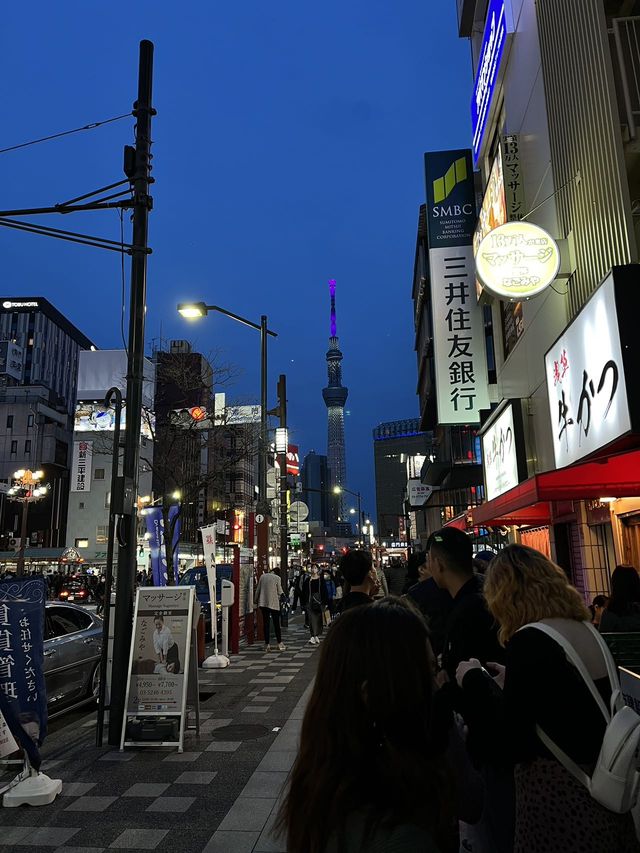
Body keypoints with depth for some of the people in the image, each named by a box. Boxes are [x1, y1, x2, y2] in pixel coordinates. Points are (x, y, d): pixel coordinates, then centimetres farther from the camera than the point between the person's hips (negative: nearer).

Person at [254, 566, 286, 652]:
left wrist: (255, 601, 20)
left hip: (263, 603, 3)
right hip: (273, 603, -3)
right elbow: (279, 592, 0)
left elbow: (258, 590, 10)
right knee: (276, 623, 6)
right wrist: (282, 595, 22)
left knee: (266, 623, 6)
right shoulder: (277, 578, -5)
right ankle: (279, 643, 10)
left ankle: (267, 644, 6)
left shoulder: (262, 576, 5)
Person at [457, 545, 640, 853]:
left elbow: (510, 741, -19)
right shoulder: (586, 629, 2)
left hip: (558, 797, -7)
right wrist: (511, 683, 16)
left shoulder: (530, 641, -22)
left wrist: (475, 679, -8)